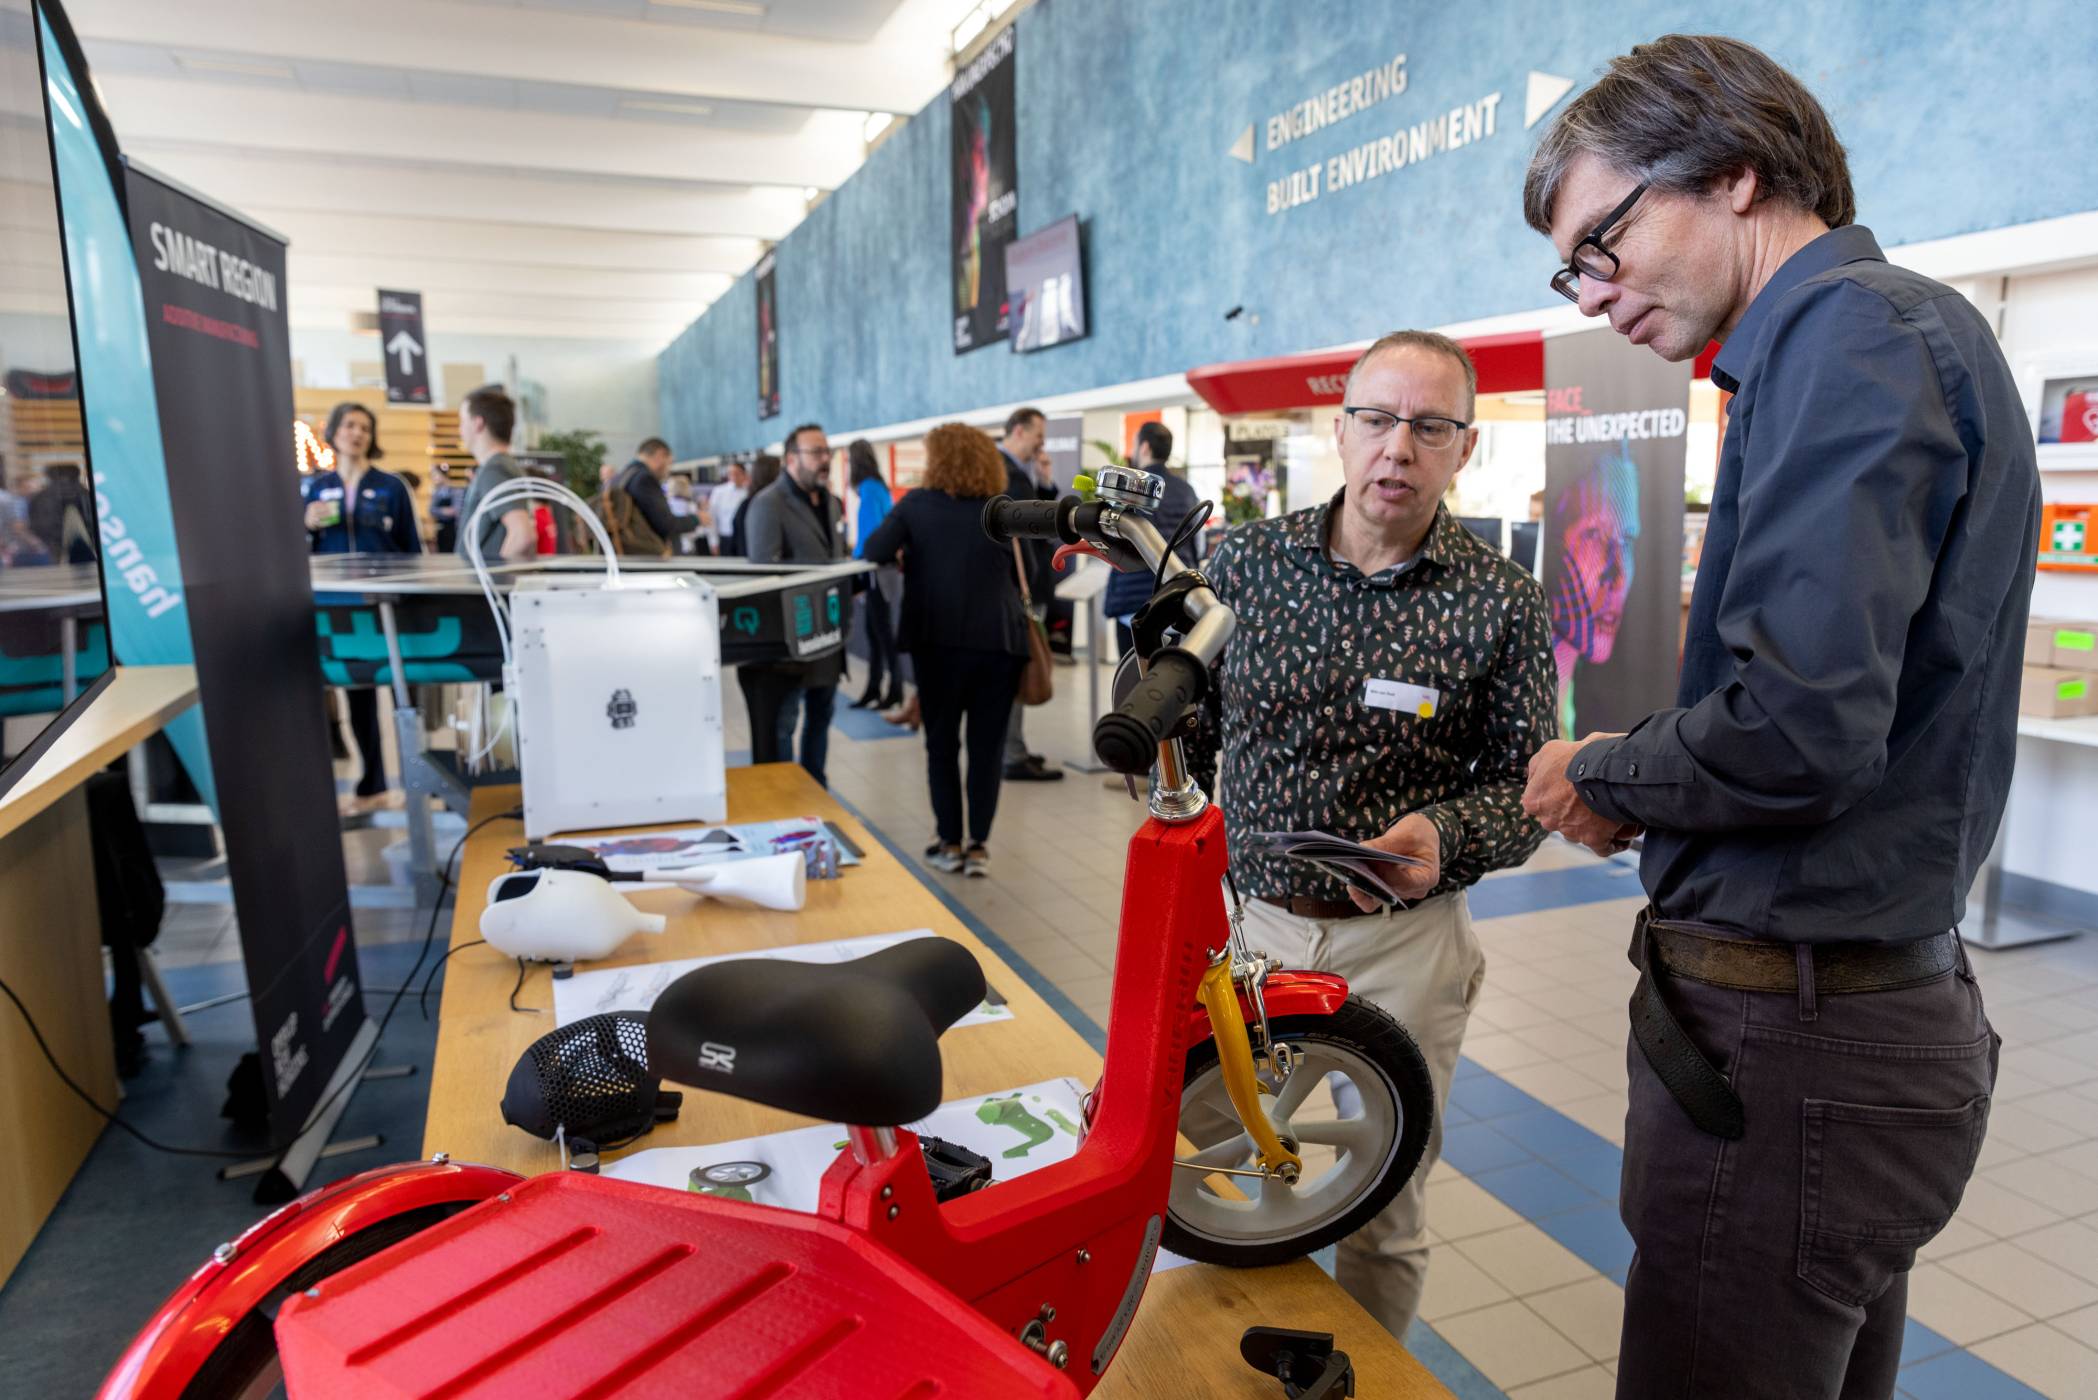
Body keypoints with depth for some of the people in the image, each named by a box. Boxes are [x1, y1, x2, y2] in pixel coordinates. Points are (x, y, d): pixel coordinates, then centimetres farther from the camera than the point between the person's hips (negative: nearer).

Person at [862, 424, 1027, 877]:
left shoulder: (916, 504, 0)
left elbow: (875, 551, -7)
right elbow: (1023, 576, 11)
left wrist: (911, 559, 13)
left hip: (938, 638, -1)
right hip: (999, 639, 1)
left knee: (942, 742, 11)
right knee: (988, 744, 6)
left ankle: (950, 844, 13)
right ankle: (978, 847, 7)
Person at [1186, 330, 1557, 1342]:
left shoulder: (1502, 603, -8)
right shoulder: (1248, 558, -2)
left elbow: (1524, 786, -4)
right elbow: (1193, 727, 8)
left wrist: (1443, 834, -25)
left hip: (1404, 943, -2)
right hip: (1247, 917, 2)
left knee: (1384, 1213, 15)